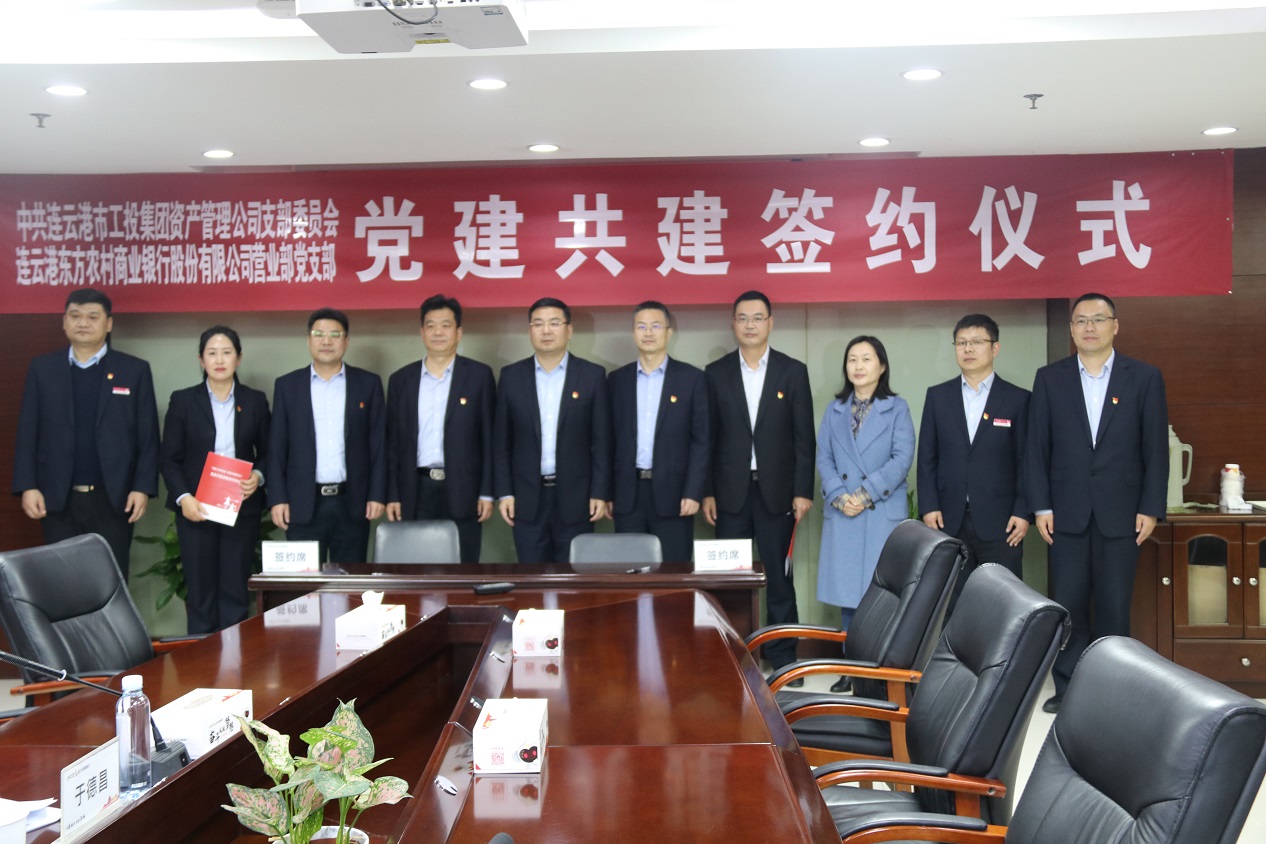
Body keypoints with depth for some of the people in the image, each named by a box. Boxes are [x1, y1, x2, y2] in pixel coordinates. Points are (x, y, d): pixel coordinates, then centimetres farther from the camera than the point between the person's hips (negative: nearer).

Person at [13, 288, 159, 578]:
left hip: (112, 499, -1)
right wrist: (27, 486, -4)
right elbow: (27, 432, 5)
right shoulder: (42, 368, 7)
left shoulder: (135, 370, 3)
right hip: (57, 499, 1)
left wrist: (142, 487, -8)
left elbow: (148, 436, 0)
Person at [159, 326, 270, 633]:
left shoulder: (255, 401, 7)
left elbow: (267, 452, 11)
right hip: (196, 509, -1)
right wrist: (183, 497, -12)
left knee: (235, 591, 2)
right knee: (200, 591, 2)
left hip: (242, 508, 1)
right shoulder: (182, 401, 3)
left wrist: (258, 476, -10)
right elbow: (169, 458, 2)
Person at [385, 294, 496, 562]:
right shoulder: (401, 379, 11)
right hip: (416, 492, 2)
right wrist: (392, 495, 5)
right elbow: (392, 442, 11)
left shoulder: (479, 375, 4)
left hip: (462, 492, -2)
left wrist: (487, 492, -3)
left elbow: (489, 437, 2)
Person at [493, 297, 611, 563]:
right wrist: (504, 492, 0)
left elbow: (601, 441, 0)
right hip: (527, 497, 1)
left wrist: (600, 493, -4)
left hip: (574, 497, -1)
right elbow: (501, 441, 6)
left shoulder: (592, 375, 1)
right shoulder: (511, 376, 6)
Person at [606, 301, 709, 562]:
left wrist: (693, 492, -8)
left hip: (672, 493, -2)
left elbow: (701, 440, -1)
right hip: (627, 494, 2)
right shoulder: (617, 379, 10)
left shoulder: (691, 378, 2)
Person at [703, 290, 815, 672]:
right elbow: (708, 438, 5)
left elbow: (804, 437, 1)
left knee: (778, 576, 3)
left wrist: (803, 491, -4)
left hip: (776, 491, -1)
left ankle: (782, 656, 11)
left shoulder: (793, 371, 3)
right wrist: (706, 492, 1)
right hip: (731, 491, 1)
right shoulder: (716, 373, 5)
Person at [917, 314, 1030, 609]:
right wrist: (928, 507, -1)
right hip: (948, 521, 2)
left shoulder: (1018, 399, 3)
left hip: (999, 522, -2)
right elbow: (927, 457, 7)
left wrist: (1023, 512, -6)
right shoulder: (937, 396, 9)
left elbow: (1025, 460, 1)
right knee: (951, 605, 4)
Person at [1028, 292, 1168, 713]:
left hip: (1120, 513, -1)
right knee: (1067, 604, 3)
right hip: (1068, 511, 1)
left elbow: (1156, 447, 1)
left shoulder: (1144, 377, 2)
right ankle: (1068, 688, 13)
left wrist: (1151, 508, -4)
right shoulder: (1049, 378, 5)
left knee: (1114, 606, 4)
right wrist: (1041, 506, -3)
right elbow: (1037, 447, 3)